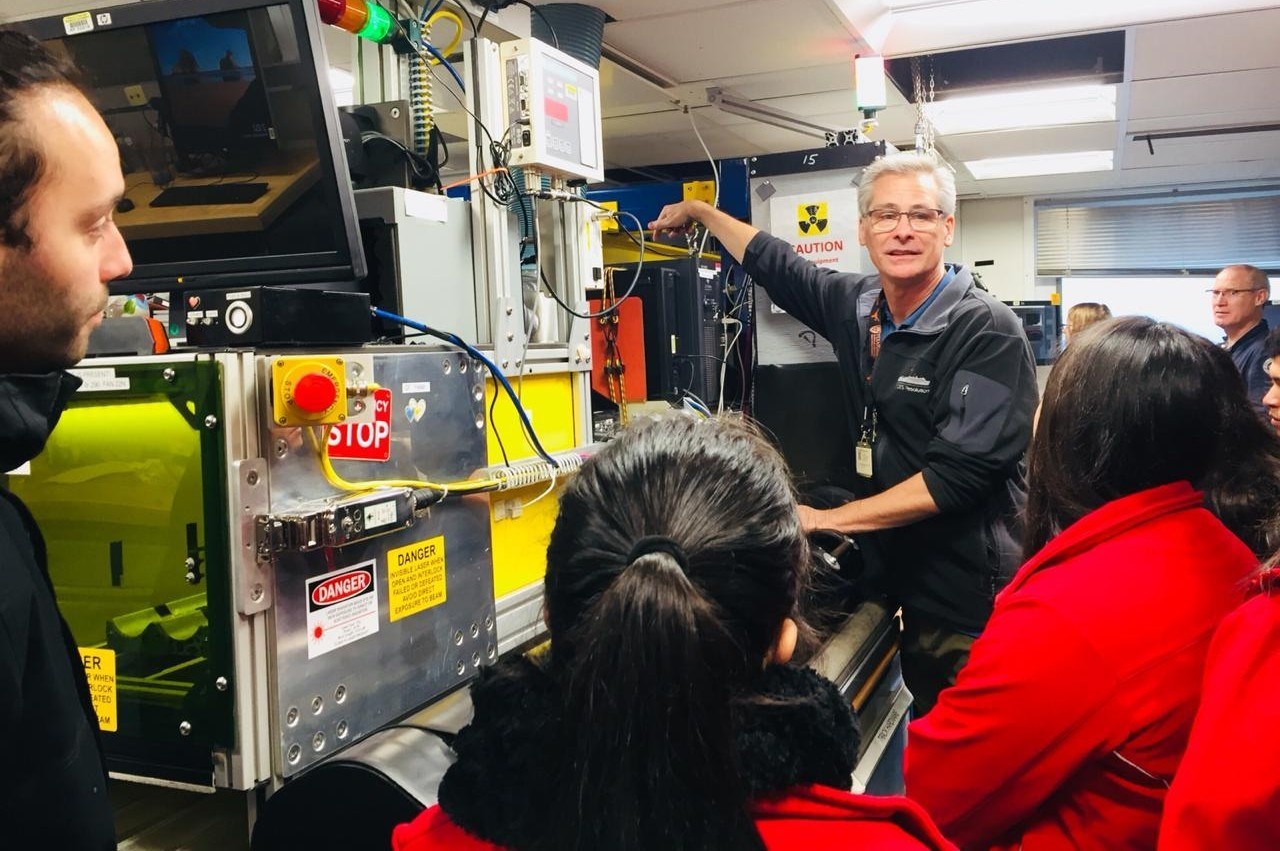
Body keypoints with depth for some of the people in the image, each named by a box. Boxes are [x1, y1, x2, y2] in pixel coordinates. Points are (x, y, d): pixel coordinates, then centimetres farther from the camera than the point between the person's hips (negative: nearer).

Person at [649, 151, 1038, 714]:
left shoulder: (988, 331, -16)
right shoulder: (856, 306, 3)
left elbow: (960, 473, -22)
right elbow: (776, 265, 21)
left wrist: (827, 519, -19)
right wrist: (699, 211, 33)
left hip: (974, 604, -5)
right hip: (903, 586, 6)